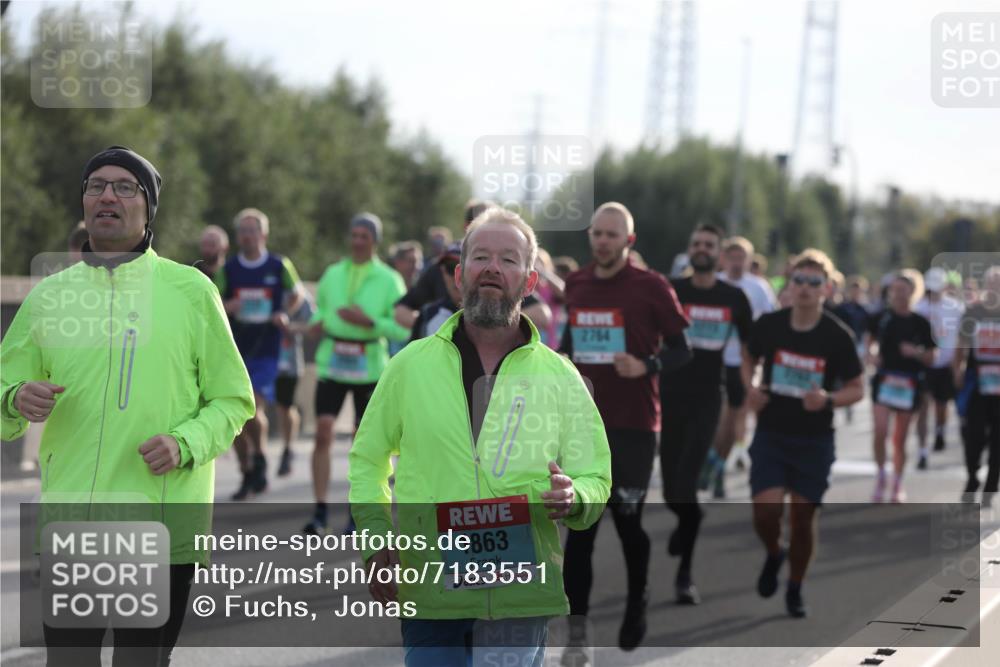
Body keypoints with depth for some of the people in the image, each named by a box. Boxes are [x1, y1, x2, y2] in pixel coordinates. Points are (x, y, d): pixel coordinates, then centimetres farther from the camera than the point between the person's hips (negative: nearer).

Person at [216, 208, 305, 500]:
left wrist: (285, 314, -3)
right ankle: (247, 475, 17)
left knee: (253, 411, -16)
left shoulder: (279, 266, 0)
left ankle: (259, 456, 12)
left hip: (266, 351, -2)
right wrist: (226, 307, -13)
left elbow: (297, 293, 16)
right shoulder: (228, 269, 4)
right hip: (236, 351, 2)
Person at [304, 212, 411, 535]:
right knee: (323, 432, -10)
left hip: (369, 366, -2)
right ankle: (320, 513, -9)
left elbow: (403, 329, -5)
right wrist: (317, 323, 0)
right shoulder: (332, 274, 9)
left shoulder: (389, 280, 0)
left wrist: (368, 321, -19)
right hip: (332, 363, 2)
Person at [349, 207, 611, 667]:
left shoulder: (559, 376, 8)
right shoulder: (410, 366, 8)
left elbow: (596, 479, 10)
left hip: (521, 595, 0)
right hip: (428, 592, 0)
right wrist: (375, 541, 2)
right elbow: (367, 461, 16)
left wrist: (572, 498, -14)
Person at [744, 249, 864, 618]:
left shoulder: (837, 335, -9)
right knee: (765, 510, -13)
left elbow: (856, 388, -2)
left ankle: (795, 590, 25)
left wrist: (828, 400, -21)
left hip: (815, 439, -1)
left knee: (803, 517, 3)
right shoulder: (769, 325, -5)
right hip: (771, 433, 1)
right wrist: (750, 388, -6)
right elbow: (749, 361, 14)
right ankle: (774, 553, 22)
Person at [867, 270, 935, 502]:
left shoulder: (921, 324, 0)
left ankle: (897, 486, 23)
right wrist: (872, 357, -6)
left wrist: (916, 352, -15)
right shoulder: (880, 318, 1)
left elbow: (930, 358, 5)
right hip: (884, 379, 0)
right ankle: (880, 475, 6)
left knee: (900, 439, 8)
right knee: (880, 431, -17)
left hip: (909, 384, 0)